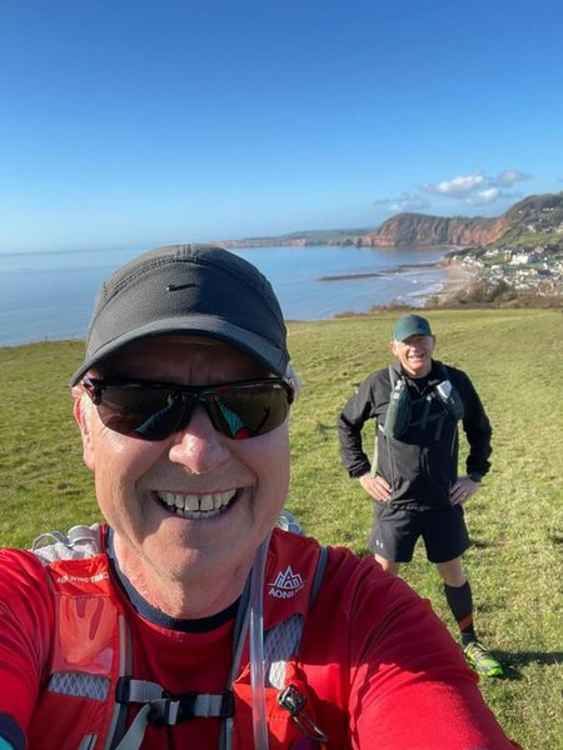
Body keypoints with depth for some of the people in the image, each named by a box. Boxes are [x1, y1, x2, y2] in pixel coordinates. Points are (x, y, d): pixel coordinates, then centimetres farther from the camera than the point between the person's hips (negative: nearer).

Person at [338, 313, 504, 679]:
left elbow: (480, 429, 11)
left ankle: (470, 642, 39)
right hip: (395, 501, -1)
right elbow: (347, 424, 4)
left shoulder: (456, 382, -6)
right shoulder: (379, 385, -11)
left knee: (454, 573, 16)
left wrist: (477, 474, 5)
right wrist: (361, 472, 0)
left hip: (445, 500, 2)